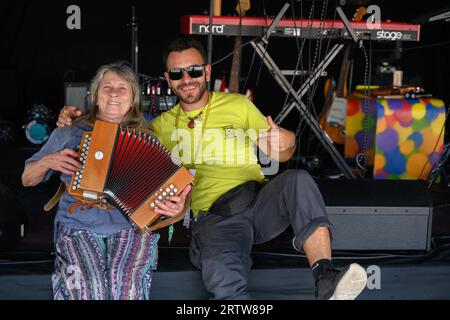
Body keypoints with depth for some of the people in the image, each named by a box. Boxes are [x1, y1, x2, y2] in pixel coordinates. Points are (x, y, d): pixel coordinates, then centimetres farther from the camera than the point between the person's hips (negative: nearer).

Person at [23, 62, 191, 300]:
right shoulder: (68, 134, 14)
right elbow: (27, 180, 19)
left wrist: (176, 206, -14)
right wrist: (48, 161, -2)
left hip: (131, 225, 0)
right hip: (77, 226, 0)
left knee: (125, 281, -30)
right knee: (89, 285, -29)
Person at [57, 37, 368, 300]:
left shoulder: (238, 104, 17)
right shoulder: (163, 125, 19)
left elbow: (281, 155, 17)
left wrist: (283, 142, -7)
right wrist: (77, 119, 5)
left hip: (260, 199, 2)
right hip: (213, 216, -1)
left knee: (298, 180, -33)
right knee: (223, 279, -36)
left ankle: (326, 279, -38)